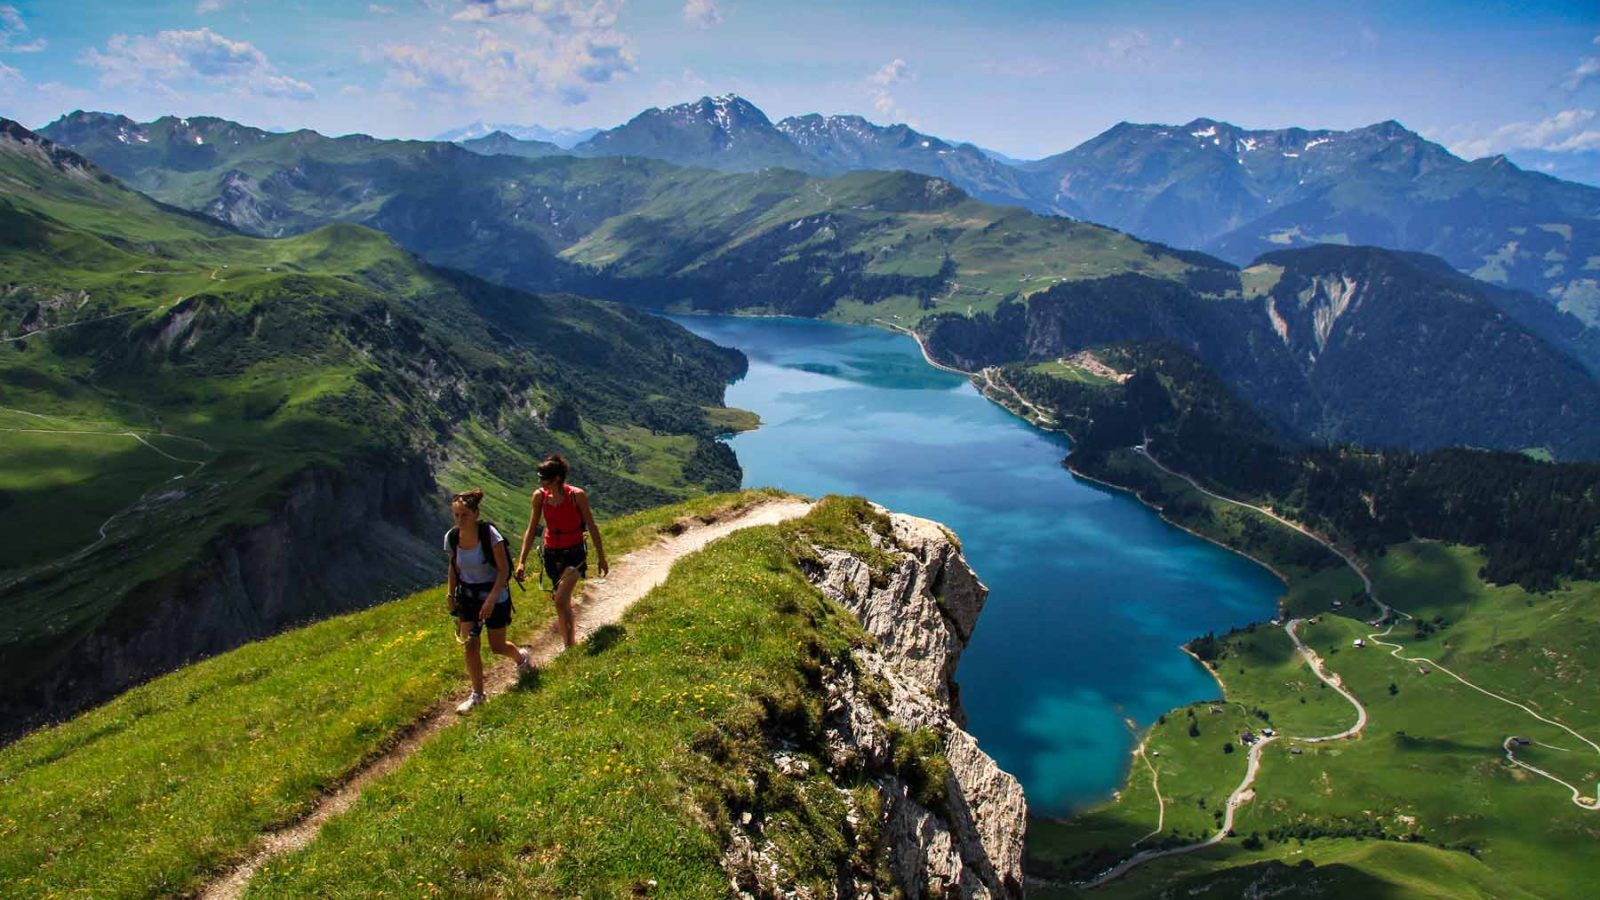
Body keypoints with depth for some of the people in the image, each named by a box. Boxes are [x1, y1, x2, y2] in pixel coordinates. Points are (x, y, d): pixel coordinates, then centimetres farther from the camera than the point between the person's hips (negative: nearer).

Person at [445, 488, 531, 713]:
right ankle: (476, 694, 11)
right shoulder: (451, 537, -9)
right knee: (469, 645, -3)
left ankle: (521, 656, 40)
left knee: (497, 647, 6)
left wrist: (491, 599, -25)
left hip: (495, 594, -4)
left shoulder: (489, 534, -23)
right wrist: (450, 593, 4)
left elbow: (504, 569, -19)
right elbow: (454, 567, 9)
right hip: (467, 595, 4)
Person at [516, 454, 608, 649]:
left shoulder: (576, 495, -16)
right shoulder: (539, 496, -6)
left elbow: (592, 527, -7)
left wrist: (601, 558, -2)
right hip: (551, 554, 4)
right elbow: (531, 530, 2)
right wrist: (522, 561, -1)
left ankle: (570, 645, -7)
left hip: (574, 554, -4)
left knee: (560, 602, -18)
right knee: (564, 603, 15)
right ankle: (570, 643, 30)